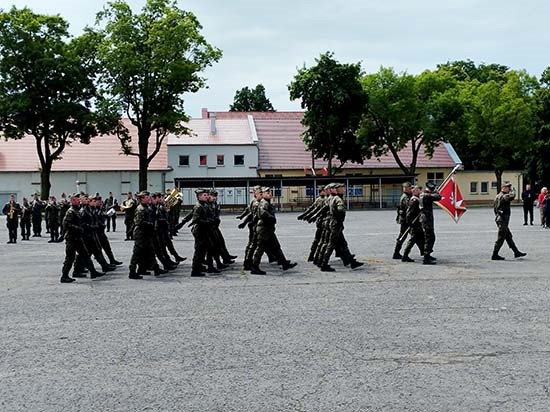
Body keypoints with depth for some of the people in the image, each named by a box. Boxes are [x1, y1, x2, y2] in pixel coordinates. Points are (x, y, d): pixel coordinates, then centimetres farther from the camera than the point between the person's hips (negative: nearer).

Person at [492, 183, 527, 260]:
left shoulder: (497, 196, 13)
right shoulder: (503, 196, -17)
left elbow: (495, 208, 19)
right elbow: (512, 196, -35)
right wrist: (512, 190, -14)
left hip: (499, 218, 10)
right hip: (503, 219, -10)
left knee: (509, 236, 15)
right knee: (501, 238, -4)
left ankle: (516, 252, 22)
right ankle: (495, 255, 1)